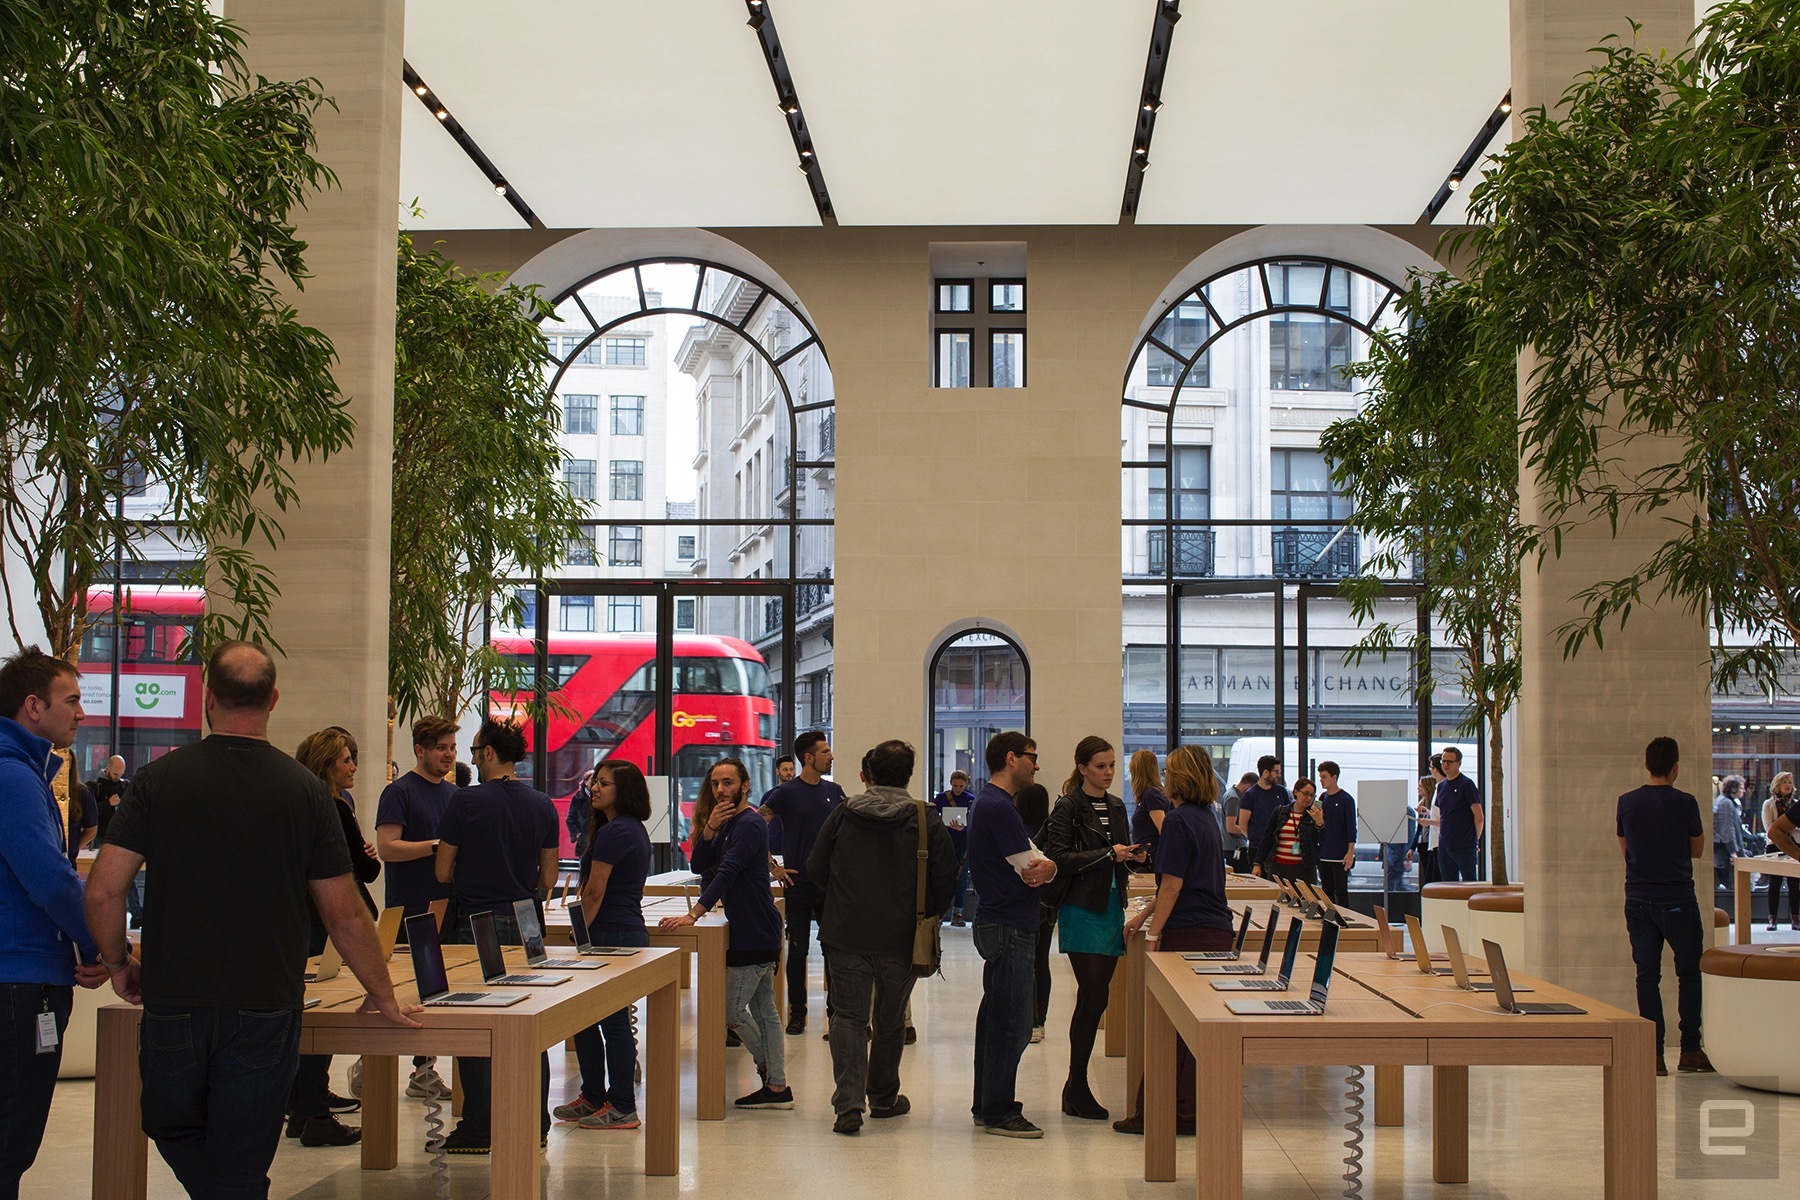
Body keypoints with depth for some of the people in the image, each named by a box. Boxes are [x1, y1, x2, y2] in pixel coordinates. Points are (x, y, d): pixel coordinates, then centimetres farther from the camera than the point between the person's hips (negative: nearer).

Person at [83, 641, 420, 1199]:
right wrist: (383, 996, 13)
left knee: (175, 1129, 25)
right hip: (265, 1008, 0)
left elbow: (102, 890, -7)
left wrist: (119, 963, 13)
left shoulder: (158, 778, -4)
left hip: (173, 1002, 0)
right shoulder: (305, 789, -4)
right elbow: (344, 915, -1)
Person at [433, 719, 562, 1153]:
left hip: (475, 925, -4)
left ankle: (478, 1128, 5)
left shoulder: (465, 803, -10)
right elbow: (548, 877, 7)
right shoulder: (543, 806, 3)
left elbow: (443, 872, -4)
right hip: (525, 923, 4)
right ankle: (535, 1122, 16)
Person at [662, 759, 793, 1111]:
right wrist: (710, 828, -12)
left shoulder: (749, 825, -16)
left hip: (755, 934, -10)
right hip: (758, 933, 10)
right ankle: (777, 1087, 15)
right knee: (764, 1010, 11)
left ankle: (766, 1063, 16)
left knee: (730, 1011, -4)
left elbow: (727, 873, -26)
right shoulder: (728, 824, 15)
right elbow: (700, 865, 4)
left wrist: (693, 915, -32)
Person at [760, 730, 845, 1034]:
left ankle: (835, 1009, 16)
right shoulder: (787, 792, -6)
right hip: (799, 883, -4)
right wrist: (772, 867, -11)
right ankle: (797, 1012, 12)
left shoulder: (834, 791, 7)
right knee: (798, 950, 3)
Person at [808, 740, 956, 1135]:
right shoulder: (926, 820, -6)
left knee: (849, 1016, 3)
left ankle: (848, 1103, -12)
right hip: (900, 937, 0)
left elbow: (815, 870, 3)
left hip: (846, 934, 0)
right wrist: (924, 914, 12)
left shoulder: (843, 813, -1)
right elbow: (946, 880, -6)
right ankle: (883, 1098, 29)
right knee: (890, 1021, 16)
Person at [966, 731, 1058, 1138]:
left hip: (997, 924, 11)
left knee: (995, 1019, 15)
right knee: (1012, 1024, -6)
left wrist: (1041, 868, -11)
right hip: (1009, 927, -11)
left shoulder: (989, 803, 17)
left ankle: (987, 1105, 23)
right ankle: (999, 1113, 0)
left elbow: (1034, 865, 10)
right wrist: (1046, 867, 2)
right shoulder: (998, 807, -17)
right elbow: (1034, 868, -18)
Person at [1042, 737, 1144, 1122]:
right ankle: (1077, 1089, -2)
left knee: (1095, 998, 7)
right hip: (1082, 911, -7)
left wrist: (1132, 856, 2)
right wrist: (1109, 854, -18)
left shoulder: (1116, 807, 15)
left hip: (1112, 906, 7)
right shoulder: (1068, 808, -7)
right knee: (1093, 997, -10)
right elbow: (1058, 859, -16)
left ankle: (1076, 1087, 15)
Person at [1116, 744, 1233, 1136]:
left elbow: (1173, 885, -15)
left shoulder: (1179, 820, -12)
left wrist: (1153, 932, -10)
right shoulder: (1206, 818, 16)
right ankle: (1191, 1110, 13)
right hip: (1216, 931, 9)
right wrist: (1145, 914, 25)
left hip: (1188, 934, -9)